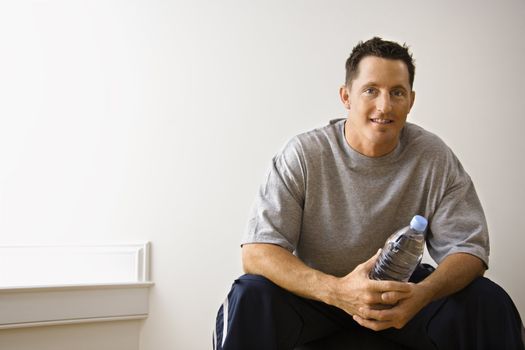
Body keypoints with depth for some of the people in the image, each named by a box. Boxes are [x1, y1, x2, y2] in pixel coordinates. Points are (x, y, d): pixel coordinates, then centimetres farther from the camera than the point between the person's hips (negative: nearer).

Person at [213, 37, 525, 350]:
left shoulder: (434, 157, -9)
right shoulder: (303, 155, -15)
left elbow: (468, 249, -9)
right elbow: (256, 252, -21)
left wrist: (422, 294, -33)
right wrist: (337, 290, -39)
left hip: (399, 290, 2)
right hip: (316, 292, -1)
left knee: (489, 303, -21)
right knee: (250, 297, -30)